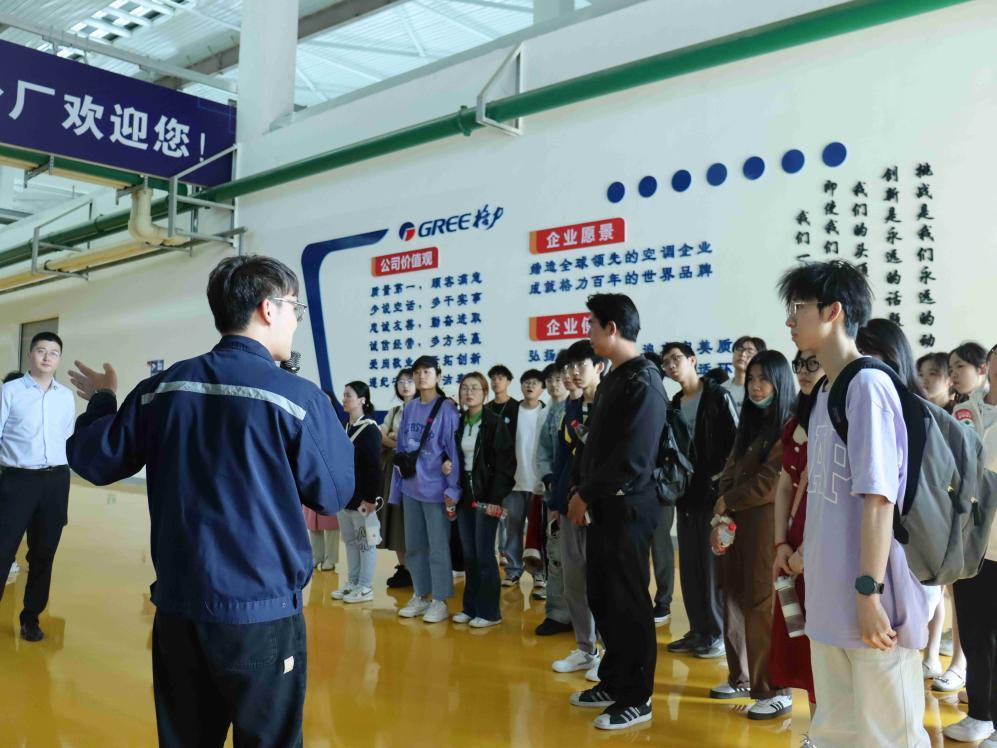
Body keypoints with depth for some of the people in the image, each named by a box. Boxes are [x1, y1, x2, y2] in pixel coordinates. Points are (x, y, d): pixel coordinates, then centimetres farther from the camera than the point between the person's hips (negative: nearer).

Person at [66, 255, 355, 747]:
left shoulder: (161, 388, -1)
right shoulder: (297, 397, -14)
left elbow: (93, 460, 9)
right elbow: (333, 495, -5)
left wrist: (101, 401, 27)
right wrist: (333, 427, 10)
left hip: (177, 605, 5)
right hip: (261, 611, -5)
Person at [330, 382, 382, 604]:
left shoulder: (370, 429, -12)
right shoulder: (346, 427, 12)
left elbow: (374, 467, -15)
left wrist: (370, 497, -18)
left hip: (362, 495, -8)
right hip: (345, 494, 8)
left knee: (365, 542, 2)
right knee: (350, 540, 14)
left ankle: (365, 587, 9)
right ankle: (352, 582, 24)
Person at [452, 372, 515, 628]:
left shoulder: (495, 423, -7)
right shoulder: (459, 423, 9)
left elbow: (505, 463, -11)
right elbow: (455, 459, 12)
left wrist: (496, 498, -16)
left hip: (486, 496, -5)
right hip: (464, 494, 6)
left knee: (484, 554, -2)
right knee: (468, 554, 10)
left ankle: (489, 611, 8)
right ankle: (471, 606, 20)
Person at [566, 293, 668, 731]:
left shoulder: (643, 382, -15)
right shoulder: (613, 379, 13)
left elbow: (632, 458, -21)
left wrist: (586, 495, -14)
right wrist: (579, 489, 4)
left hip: (627, 507, -9)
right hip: (602, 506, 9)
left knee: (628, 603, 1)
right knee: (602, 598, 15)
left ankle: (636, 699, 14)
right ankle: (613, 682, 30)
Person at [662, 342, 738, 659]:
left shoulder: (718, 396, -4)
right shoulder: (674, 404, 14)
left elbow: (736, 443, -9)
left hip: (713, 492, -6)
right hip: (686, 493, 6)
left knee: (713, 564, -2)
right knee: (689, 565, 8)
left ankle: (718, 632, 8)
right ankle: (698, 630, 18)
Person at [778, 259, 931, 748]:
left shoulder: (868, 384, -14)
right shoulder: (824, 393, 11)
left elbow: (878, 498, -19)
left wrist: (870, 592, -20)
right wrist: (806, 552, 14)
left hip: (869, 599, -8)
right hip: (829, 597, 8)